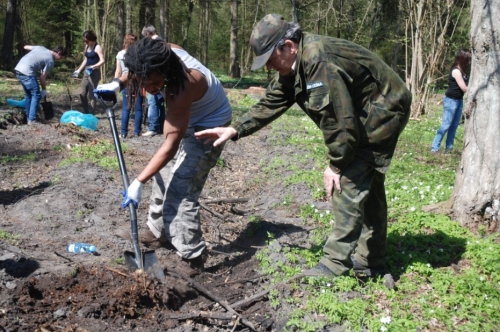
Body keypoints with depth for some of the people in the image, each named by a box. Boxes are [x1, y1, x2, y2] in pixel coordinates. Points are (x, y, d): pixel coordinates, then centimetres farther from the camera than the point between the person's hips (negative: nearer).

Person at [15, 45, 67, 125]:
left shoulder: (41, 48, 15)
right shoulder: (50, 61, -5)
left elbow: (26, 47, 23)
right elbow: (42, 77, -3)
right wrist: (44, 90, 9)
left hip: (18, 69, 9)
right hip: (27, 73, -9)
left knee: (28, 95, 18)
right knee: (36, 95, 0)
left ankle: (29, 118, 23)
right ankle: (32, 120, -3)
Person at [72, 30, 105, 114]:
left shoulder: (97, 47, -11)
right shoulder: (87, 46, 13)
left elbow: (102, 61, -20)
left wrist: (93, 66, -32)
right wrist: (79, 70, 18)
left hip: (94, 72, -8)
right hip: (86, 71, 8)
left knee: (91, 94, -6)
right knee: (82, 93, 9)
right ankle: (86, 112, 19)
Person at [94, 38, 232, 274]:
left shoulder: (180, 91, -40)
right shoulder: (164, 53, -20)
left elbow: (170, 147, -34)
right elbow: (140, 72, 7)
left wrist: (138, 182, -31)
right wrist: (118, 83, -8)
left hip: (208, 127, -9)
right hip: (188, 121, 9)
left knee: (180, 190, -15)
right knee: (164, 175, 17)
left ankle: (192, 259, -8)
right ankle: (158, 232, 33)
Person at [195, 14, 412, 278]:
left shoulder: (319, 61, -31)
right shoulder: (293, 66, 1)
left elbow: (339, 119, -31)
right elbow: (270, 104, 6)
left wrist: (336, 165, -20)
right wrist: (235, 130, -4)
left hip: (381, 113, -10)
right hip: (364, 117, 10)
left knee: (350, 185, -13)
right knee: (367, 188, 14)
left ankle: (335, 264, -6)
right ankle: (370, 261, 24)